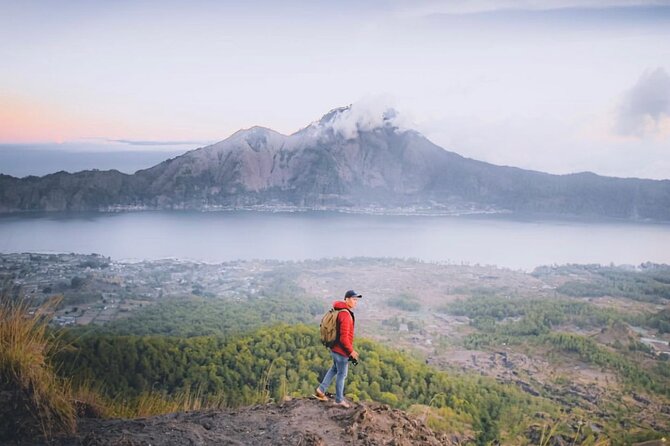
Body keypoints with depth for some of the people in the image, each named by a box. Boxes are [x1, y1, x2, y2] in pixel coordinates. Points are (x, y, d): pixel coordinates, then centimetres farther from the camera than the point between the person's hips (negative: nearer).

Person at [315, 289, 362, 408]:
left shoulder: (340, 311, 6)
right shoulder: (345, 315, -26)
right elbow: (344, 337, -28)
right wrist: (351, 351, -17)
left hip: (335, 347, 9)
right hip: (341, 350, -9)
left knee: (335, 368, 26)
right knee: (342, 374, 7)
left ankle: (321, 390, 29)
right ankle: (339, 399, 21)